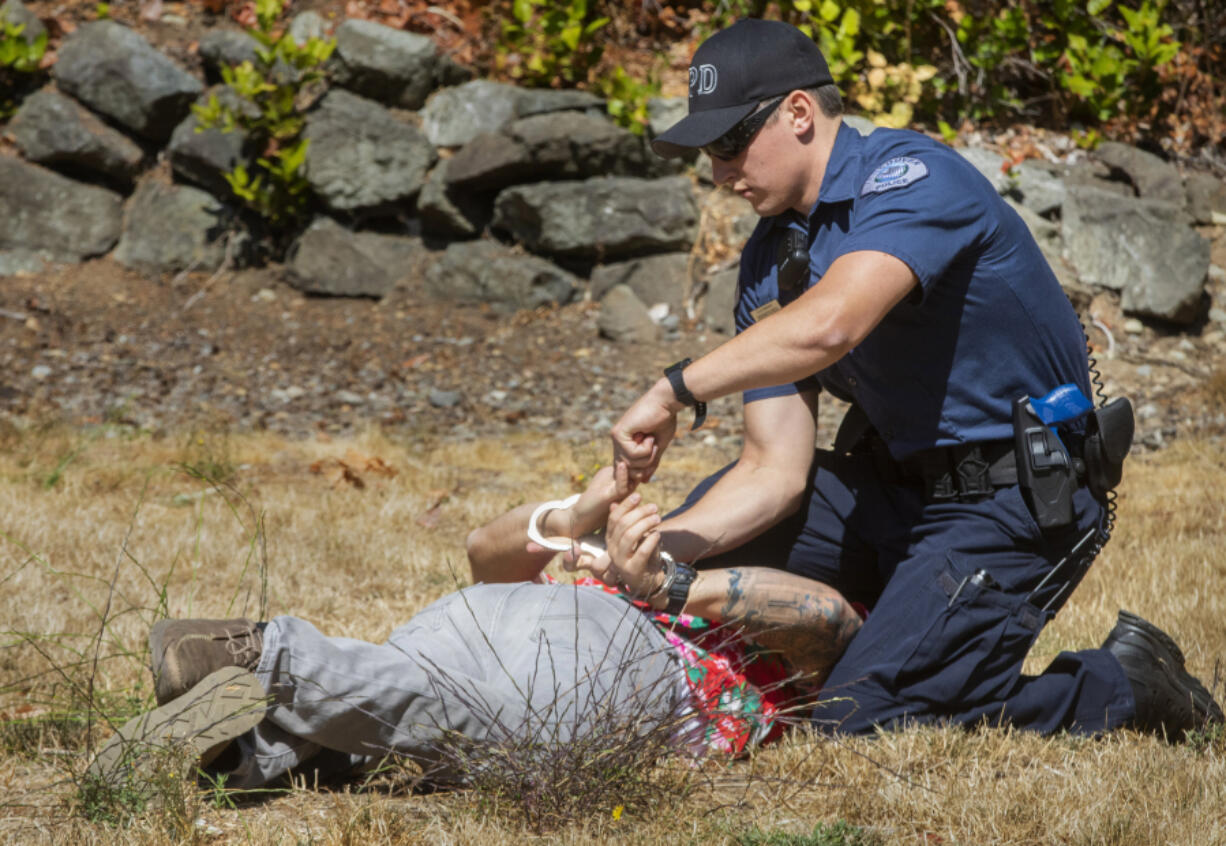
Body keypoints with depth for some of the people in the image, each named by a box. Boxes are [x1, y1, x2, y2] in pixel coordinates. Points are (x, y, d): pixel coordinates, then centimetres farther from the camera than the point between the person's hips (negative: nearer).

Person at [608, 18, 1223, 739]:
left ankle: (1119, 686, -1)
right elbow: (776, 472, 0)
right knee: (684, 553, 5)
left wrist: (675, 392, -32)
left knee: (864, 719, -19)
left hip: (1014, 502, -8)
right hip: (895, 484, 9)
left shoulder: (911, 175, -18)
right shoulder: (770, 262, 6)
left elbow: (830, 323, -38)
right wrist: (657, 544, -16)